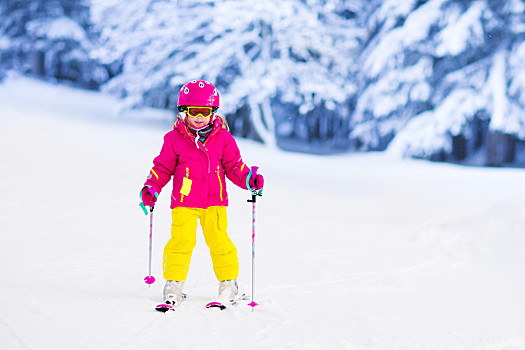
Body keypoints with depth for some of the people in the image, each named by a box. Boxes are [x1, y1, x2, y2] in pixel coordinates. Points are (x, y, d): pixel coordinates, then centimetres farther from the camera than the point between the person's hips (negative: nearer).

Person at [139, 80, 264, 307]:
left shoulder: (222, 138, 6)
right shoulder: (174, 139, 2)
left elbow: (233, 166, 10)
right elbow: (163, 167, 8)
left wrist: (249, 179, -6)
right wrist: (151, 187, -5)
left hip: (214, 202, 1)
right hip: (184, 202, -1)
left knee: (218, 240, -1)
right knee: (181, 241, -9)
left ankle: (228, 283, 14)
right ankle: (173, 284, 3)